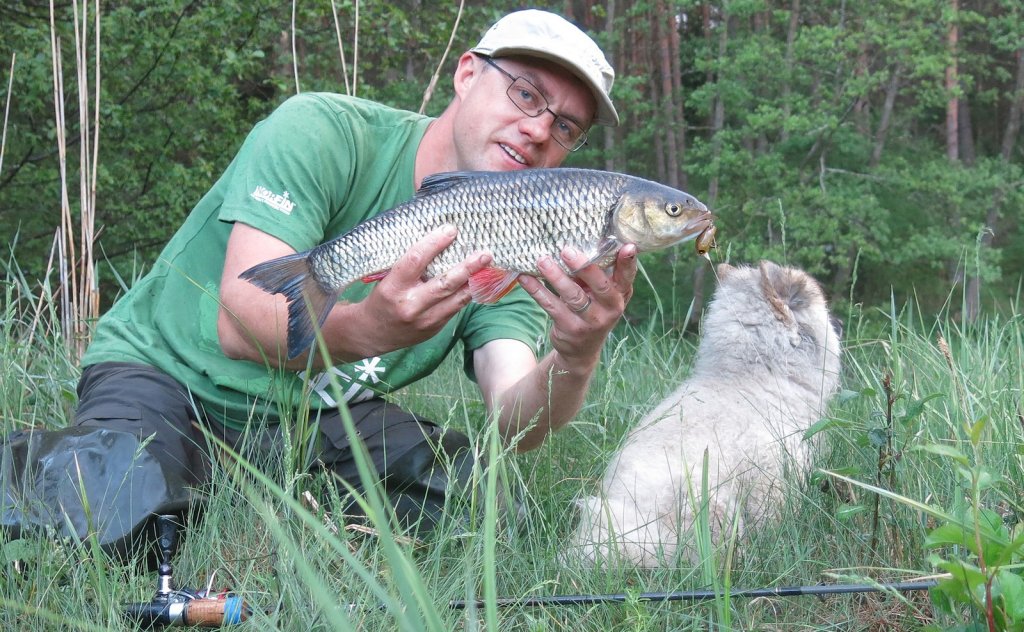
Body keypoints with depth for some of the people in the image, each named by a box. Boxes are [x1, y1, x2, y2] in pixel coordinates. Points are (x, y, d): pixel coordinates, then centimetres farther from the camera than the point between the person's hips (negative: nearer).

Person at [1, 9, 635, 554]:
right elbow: (240, 320, -33)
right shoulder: (321, 133, -20)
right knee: (115, 516, -35)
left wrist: (576, 361, -46)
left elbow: (516, 426, -22)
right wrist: (361, 329, -54)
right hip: (170, 372, -4)